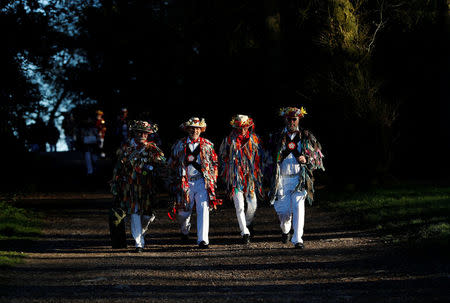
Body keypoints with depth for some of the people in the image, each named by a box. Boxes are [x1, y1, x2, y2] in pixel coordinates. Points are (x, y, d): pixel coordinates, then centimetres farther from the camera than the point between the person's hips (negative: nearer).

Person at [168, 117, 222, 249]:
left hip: (202, 182, -1)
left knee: (203, 209, -16)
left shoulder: (207, 145, 8)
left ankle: (203, 240, -17)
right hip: (185, 182, 1)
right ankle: (184, 231, 42)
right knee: (183, 212, 8)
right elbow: (172, 163, 13)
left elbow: (215, 163, 15)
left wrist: (213, 179, 7)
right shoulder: (179, 145, 7)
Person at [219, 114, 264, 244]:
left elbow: (260, 157, 15)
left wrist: (258, 172, 11)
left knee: (253, 205, 7)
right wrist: (228, 171, 10)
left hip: (251, 178, 2)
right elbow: (222, 156, 12)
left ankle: (248, 223, 37)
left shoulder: (254, 139, 3)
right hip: (236, 178, -2)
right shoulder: (229, 140, -2)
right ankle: (245, 233, -3)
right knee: (240, 207, -8)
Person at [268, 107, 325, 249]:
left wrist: (306, 160, -10)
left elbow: (318, 156, 9)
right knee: (284, 211, 1)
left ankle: (297, 239, -12)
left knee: (298, 207, -16)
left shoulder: (306, 137, 6)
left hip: (299, 179, -1)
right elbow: (272, 159, 17)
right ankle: (285, 230, 35)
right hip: (282, 179, 1)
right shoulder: (277, 138, 9)